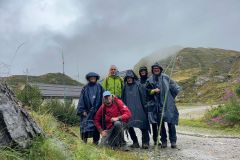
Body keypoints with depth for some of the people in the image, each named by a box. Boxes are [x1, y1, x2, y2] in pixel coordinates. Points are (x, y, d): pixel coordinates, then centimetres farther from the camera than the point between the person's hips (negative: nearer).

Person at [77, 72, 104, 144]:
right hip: (87, 111, -1)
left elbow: (102, 98, 6)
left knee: (96, 126, 5)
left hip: (97, 111, 1)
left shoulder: (99, 87, 8)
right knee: (86, 126, -9)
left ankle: (96, 141, 15)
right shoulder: (85, 88, 7)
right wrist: (82, 110, -6)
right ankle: (84, 141, -1)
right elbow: (81, 100, 3)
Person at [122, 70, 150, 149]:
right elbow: (123, 99, 14)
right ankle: (135, 142, 15)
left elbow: (143, 97, -2)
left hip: (138, 109, -3)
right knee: (129, 126, 1)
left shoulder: (138, 85, 1)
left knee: (143, 125, -8)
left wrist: (144, 107, -7)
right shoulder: (125, 87, 12)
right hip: (129, 109, 4)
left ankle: (145, 142, 2)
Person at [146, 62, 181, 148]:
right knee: (160, 123, 4)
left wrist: (171, 97, 6)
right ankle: (163, 141, 17)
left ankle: (173, 141, 9)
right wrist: (153, 91, -8)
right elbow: (147, 91, 9)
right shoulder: (150, 80, 6)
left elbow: (176, 88, 6)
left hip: (168, 104, -1)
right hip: (157, 105, 1)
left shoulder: (166, 78, 1)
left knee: (171, 122, -2)